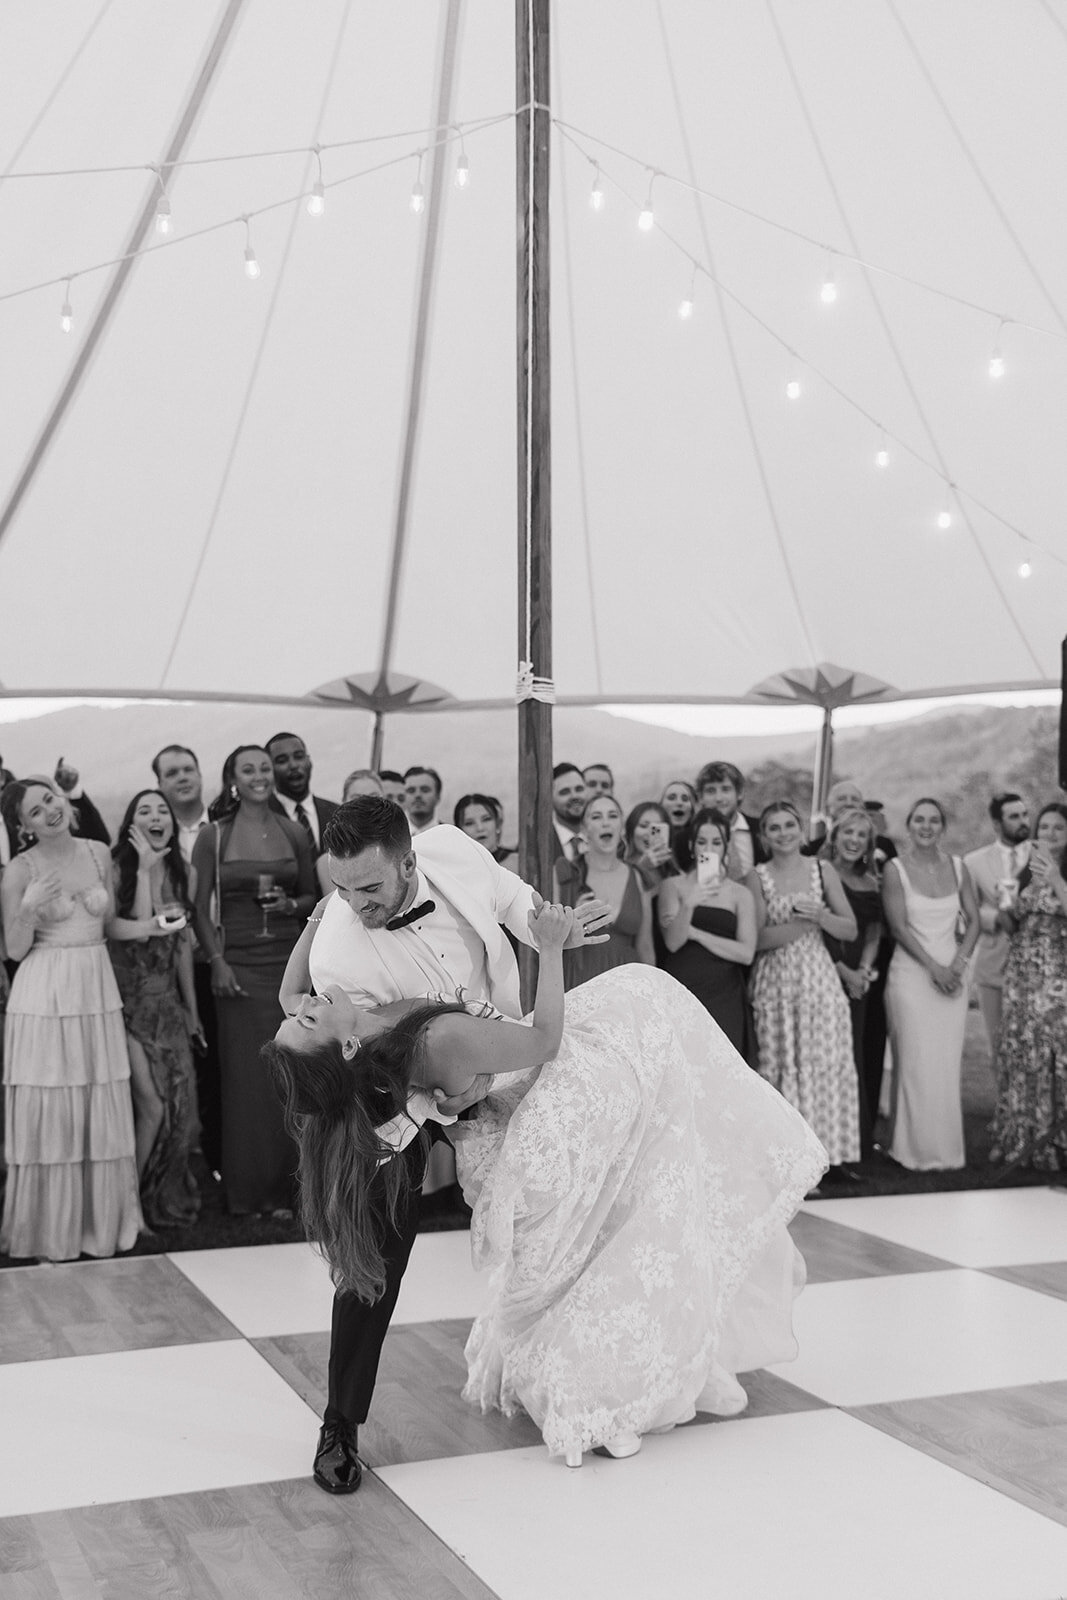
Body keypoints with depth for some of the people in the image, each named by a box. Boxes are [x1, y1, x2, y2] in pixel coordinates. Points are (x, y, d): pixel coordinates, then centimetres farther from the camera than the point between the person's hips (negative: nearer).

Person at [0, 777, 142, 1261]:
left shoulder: (98, 853, 6)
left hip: (98, 987, 4)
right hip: (44, 995, -4)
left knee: (102, 1111, 8)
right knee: (49, 1113, 2)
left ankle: (101, 1222, 22)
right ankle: (50, 1232, 16)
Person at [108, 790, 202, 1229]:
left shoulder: (178, 871, 7)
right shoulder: (118, 868, -10)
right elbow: (124, 929, -21)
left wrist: (192, 1007, 13)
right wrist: (145, 870, -21)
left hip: (168, 999, 6)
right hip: (130, 999, -5)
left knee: (179, 1103, 6)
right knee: (152, 1104, -10)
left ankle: (167, 1200, 23)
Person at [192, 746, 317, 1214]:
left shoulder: (294, 833, 7)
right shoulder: (213, 837, 1)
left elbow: (313, 897, 15)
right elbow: (201, 909, 1)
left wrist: (291, 904, -6)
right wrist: (217, 961, -9)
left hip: (289, 959, 2)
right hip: (238, 962, -2)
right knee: (245, 1075, 1)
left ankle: (281, 1188, 14)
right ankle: (246, 1191, 12)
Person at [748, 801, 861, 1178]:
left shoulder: (823, 872, 7)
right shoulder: (757, 878, 1)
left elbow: (851, 930, 6)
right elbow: (757, 939, -6)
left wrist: (821, 917, -13)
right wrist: (801, 923, -17)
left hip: (820, 977, 2)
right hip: (775, 982, -2)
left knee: (827, 1061, -1)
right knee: (783, 1065, 0)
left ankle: (829, 1152, 6)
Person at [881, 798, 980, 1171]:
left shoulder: (957, 867, 8)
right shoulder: (896, 869, -3)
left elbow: (973, 921, 8)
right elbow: (898, 926, -8)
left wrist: (958, 963, -6)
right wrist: (934, 967, -13)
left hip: (952, 974, 3)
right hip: (911, 973, -3)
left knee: (947, 1062, 4)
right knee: (915, 1061, -2)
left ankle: (943, 1145, 15)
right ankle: (917, 1148, 8)